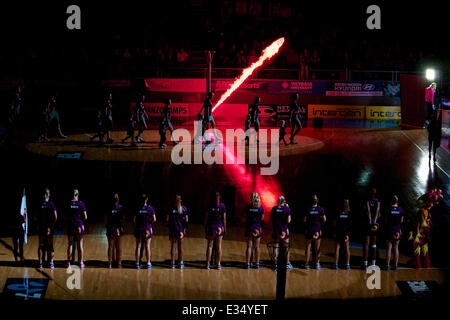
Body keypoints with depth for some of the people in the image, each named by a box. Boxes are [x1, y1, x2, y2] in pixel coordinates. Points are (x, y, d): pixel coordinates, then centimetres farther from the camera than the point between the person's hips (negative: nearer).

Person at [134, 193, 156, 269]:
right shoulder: (150, 208, -5)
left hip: (139, 229, 0)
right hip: (148, 229, 0)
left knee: (138, 246, 5)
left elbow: (134, 220, -4)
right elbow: (154, 220, -6)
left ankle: (137, 263, 6)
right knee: (147, 246, 5)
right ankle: (148, 263, 7)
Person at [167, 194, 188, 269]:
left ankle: (172, 263, 5)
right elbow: (186, 220, -4)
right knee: (180, 246, 8)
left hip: (173, 229, 0)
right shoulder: (184, 208, -2)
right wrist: (185, 228, 6)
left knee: (173, 246, 6)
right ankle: (181, 263, 10)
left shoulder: (171, 208, -3)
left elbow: (167, 219, -4)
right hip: (181, 230, 0)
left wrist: (169, 227, 6)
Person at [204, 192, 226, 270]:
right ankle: (218, 264, 8)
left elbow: (206, 218, -2)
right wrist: (224, 228, 8)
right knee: (219, 246, 6)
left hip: (211, 226, 0)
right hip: (219, 227, 0)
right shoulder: (222, 206, -3)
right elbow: (224, 218, -1)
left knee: (209, 246, 4)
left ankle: (208, 264, 3)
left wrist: (205, 228, 7)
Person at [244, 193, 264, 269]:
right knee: (257, 247, 8)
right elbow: (262, 218, 3)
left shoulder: (248, 207, -6)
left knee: (249, 247, 3)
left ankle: (247, 263, 1)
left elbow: (246, 216, 1)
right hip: (258, 228, 1)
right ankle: (257, 264, 11)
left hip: (249, 227, -1)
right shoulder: (261, 207, -5)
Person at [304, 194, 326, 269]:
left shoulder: (308, 210, -5)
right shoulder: (320, 209, -6)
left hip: (309, 229, 0)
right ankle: (317, 263, 9)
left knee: (308, 247, 7)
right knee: (317, 248, 9)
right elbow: (324, 220, -4)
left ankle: (307, 263, 4)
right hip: (318, 230, 0)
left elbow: (304, 220, -3)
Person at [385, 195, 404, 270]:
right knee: (396, 248, 9)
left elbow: (386, 220, -2)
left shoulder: (389, 209, -10)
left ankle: (388, 265, -2)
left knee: (389, 248, 2)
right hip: (398, 230, 2)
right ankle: (396, 265, 10)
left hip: (390, 230, -2)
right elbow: (401, 221, 5)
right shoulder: (401, 209, -3)